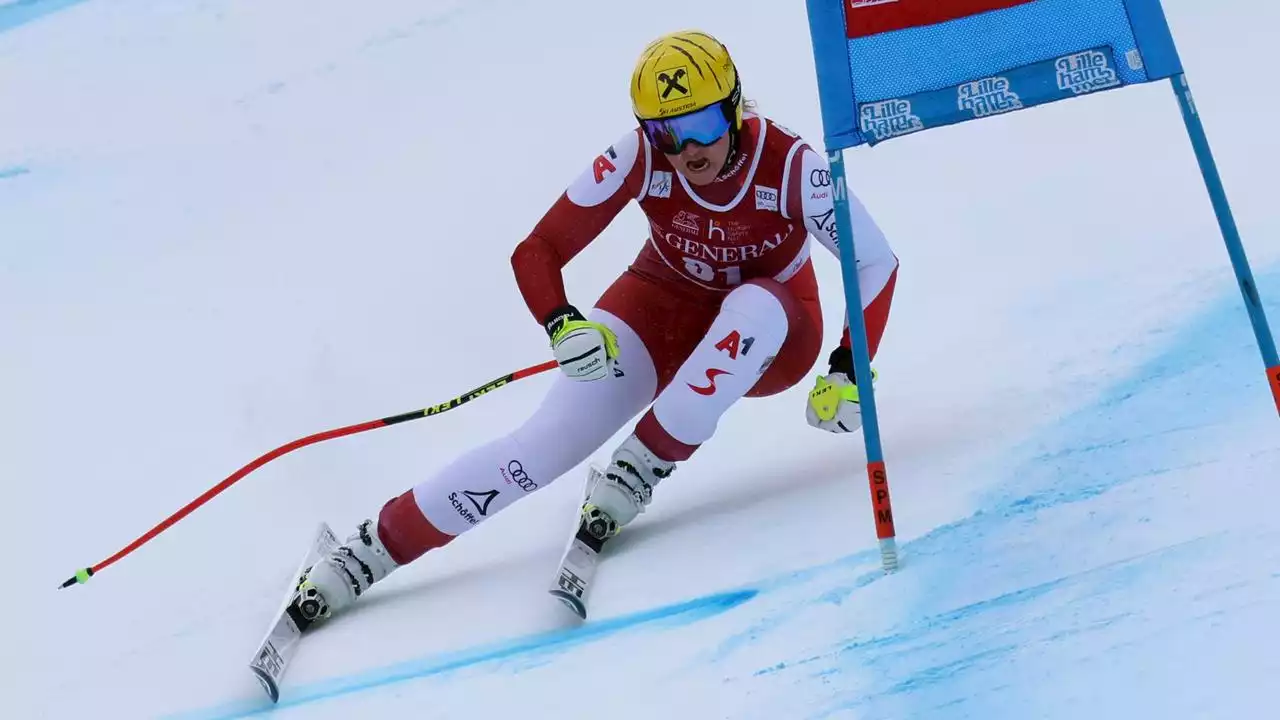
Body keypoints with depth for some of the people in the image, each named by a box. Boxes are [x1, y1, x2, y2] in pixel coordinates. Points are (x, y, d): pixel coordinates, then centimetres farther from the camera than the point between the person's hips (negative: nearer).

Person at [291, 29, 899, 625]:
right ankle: (370, 549, -11)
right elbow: (537, 250, -21)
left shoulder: (791, 167, -27)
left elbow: (876, 263, -16)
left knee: (755, 307, -37)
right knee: (550, 441, -19)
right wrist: (563, 326, -40)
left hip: (768, 340, 0)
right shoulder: (638, 159, -23)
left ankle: (642, 468, -23)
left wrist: (849, 373, -26)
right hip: (662, 313, 0)